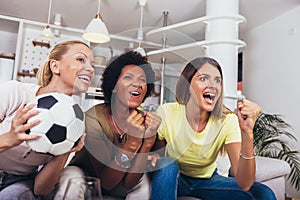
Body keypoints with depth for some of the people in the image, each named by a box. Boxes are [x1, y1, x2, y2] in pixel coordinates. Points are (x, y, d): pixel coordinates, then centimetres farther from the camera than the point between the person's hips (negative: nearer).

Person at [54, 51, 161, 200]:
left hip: (118, 182, 4)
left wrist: (149, 140, -33)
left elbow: (128, 184, -20)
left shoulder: (144, 121, -17)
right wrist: (133, 141, -39)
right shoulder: (93, 118, -26)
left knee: (144, 182, -23)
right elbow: (107, 183, -26)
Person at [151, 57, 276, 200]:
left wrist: (247, 133, -41)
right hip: (173, 179, 0)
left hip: (207, 180, 1)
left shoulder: (227, 121, -22)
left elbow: (244, 184, -28)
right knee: (166, 165, -34)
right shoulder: (166, 113, -24)